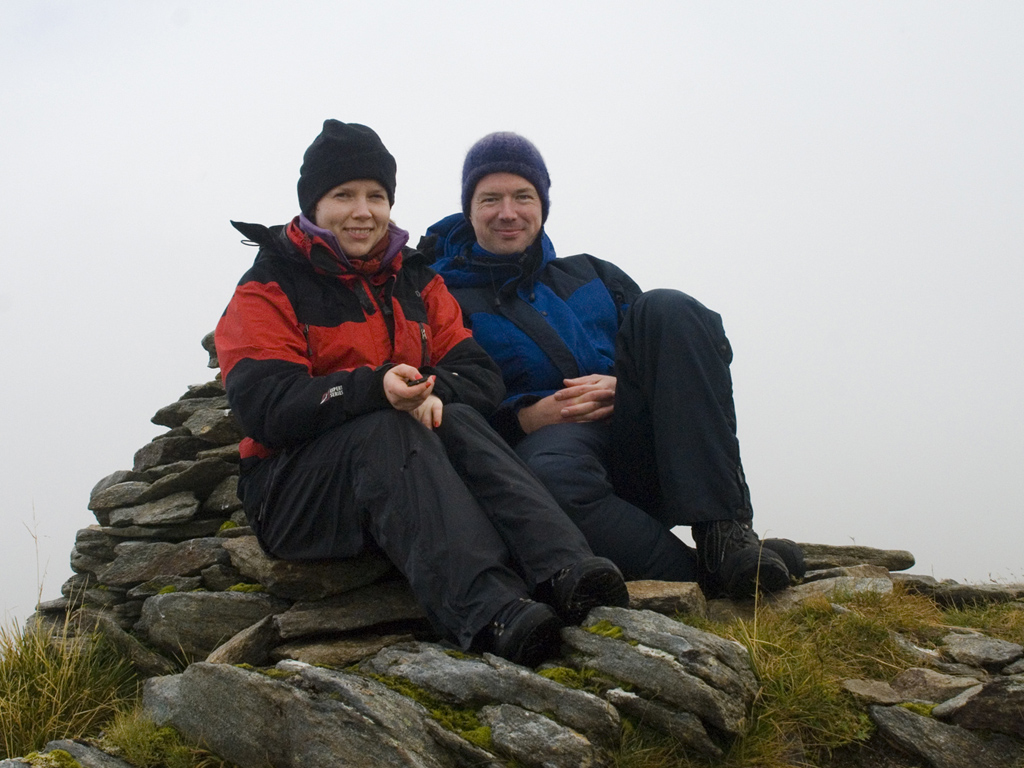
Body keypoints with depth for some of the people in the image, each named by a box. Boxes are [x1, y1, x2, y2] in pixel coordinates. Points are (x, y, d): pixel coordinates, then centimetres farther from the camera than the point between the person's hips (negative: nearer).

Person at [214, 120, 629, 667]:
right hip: (292, 488, -4)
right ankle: (488, 612, -57)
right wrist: (375, 387, -32)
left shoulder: (416, 281, 17)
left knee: (456, 420, -27)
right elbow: (265, 406, -16)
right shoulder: (270, 289, 0)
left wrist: (433, 393, -18)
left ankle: (563, 571, -49)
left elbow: (483, 378, 6)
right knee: (385, 432, -35)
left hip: (395, 471, 4)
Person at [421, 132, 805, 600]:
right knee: (551, 475, -41)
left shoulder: (590, 275, 27)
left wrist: (619, 385, -7)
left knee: (670, 310, -21)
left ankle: (723, 531, -31)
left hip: (637, 448, 4)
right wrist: (530, 416, -16)